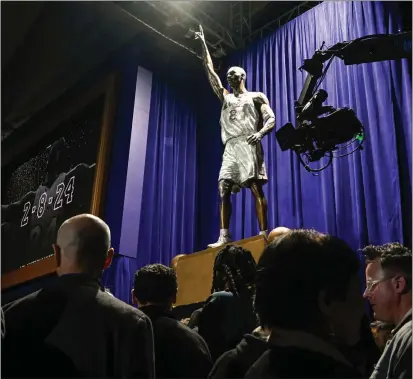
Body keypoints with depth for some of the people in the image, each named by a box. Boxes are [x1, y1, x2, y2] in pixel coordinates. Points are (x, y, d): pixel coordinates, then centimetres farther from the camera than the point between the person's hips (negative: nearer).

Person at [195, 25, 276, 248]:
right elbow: (210, 71, 26)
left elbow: (271, 119, 2)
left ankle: (264, 233, -16)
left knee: (256, 188, -13)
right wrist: (203, 44, 27)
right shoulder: (225, 98, 26)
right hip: (230, 148, 5)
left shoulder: (257, 97, 14)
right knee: (223, 190, -6)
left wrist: (260, 133, -20)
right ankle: (224, 237, -7)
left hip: (248, 146, -5)